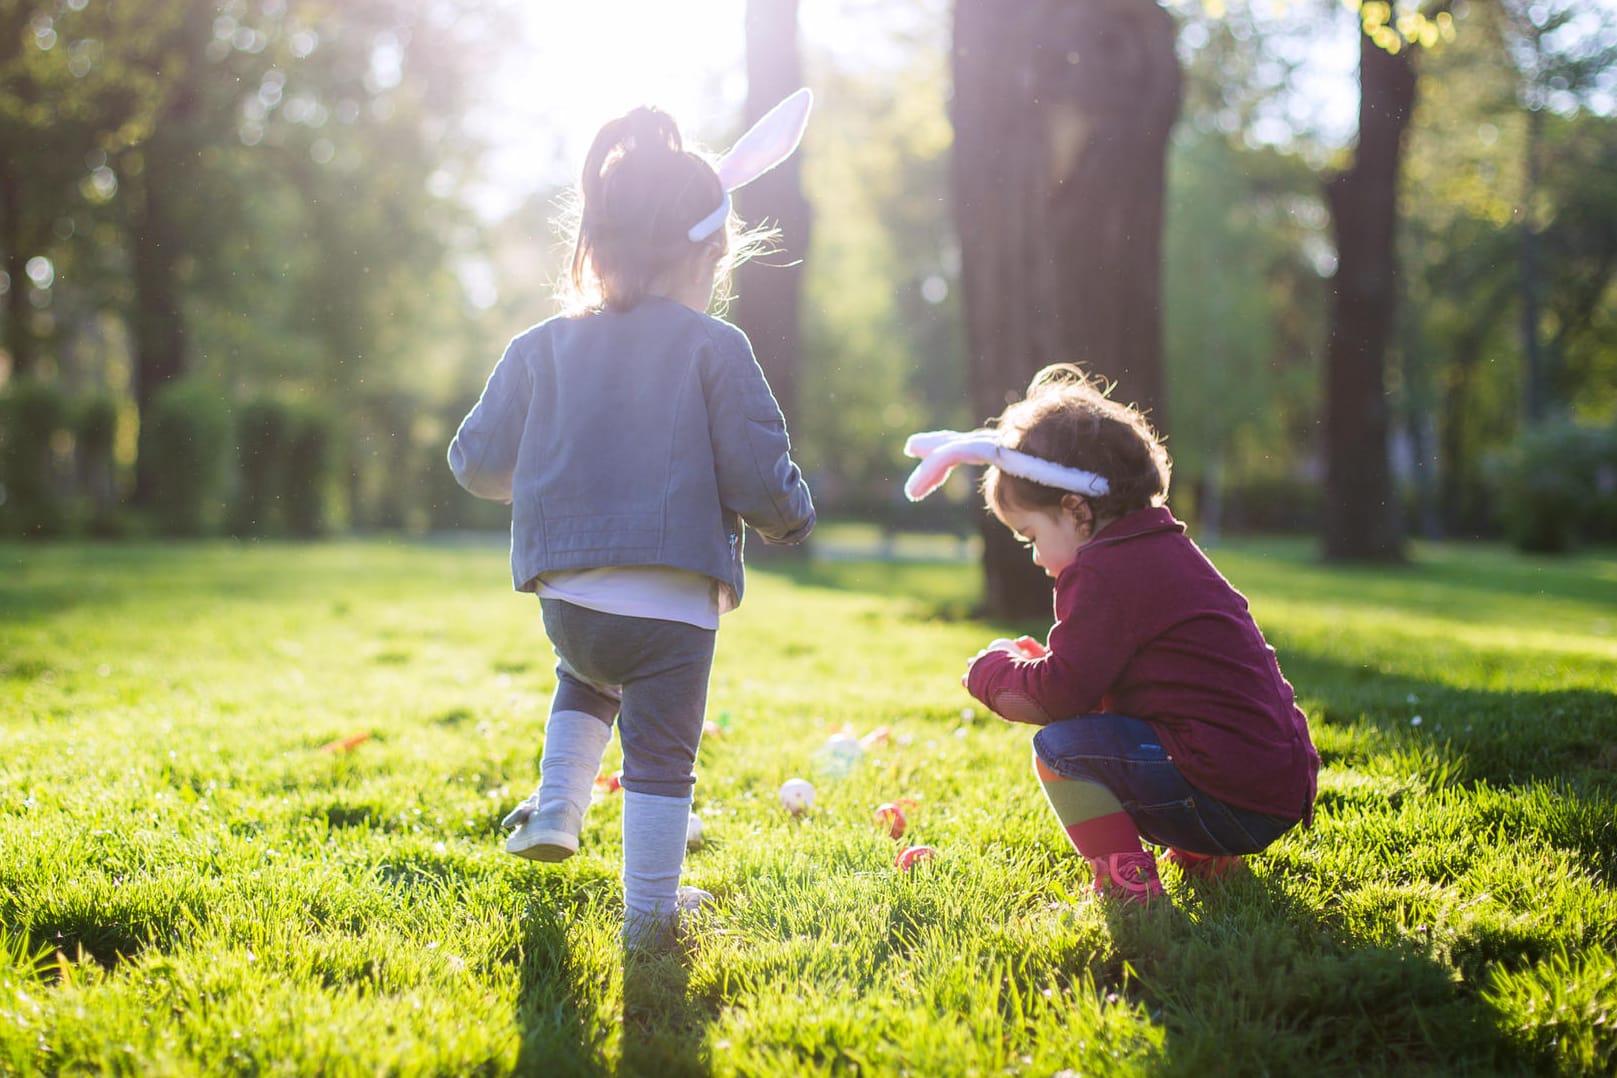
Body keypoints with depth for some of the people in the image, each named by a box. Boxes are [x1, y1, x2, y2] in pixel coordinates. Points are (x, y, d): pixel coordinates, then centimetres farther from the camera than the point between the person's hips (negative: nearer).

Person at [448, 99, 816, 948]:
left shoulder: (541, 348, 5)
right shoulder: (714, 348, -6)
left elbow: (477, 461, 9)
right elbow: (757, 473, -8)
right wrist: (791, 519, 14)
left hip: (567, 596, 4)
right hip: (674, 600, -4)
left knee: (588, 677, 36)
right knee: (660, 751, 9)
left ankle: (554, 811, 28)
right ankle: (651, 913, 16)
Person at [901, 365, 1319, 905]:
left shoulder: (1103, 573, -13)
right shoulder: (1168, 550, 17)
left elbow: (1062, 692, -13)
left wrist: (995, 672, 5)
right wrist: (1037, 662, 18)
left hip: (1231, 798, -10)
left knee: (1059, 746, -11)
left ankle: (1126, 885, -11)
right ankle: (1203, 857, 23)